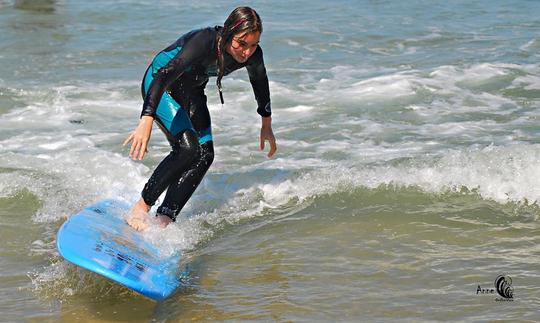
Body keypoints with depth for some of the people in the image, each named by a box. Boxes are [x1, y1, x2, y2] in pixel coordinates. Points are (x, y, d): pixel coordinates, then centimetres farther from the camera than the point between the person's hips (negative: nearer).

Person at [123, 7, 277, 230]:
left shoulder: (253, 55, -18)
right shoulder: (205, 42, -37)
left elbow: (260, 85, 5)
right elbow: (165, 76, -46)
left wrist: (266, 126, 16)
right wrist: (146, 121, -57)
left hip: (191, 92, 7)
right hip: (159, 83, -7)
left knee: (205, 154, -8)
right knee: (187, 147, -24)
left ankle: (164, 218, -6)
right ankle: (140, 208, -13)